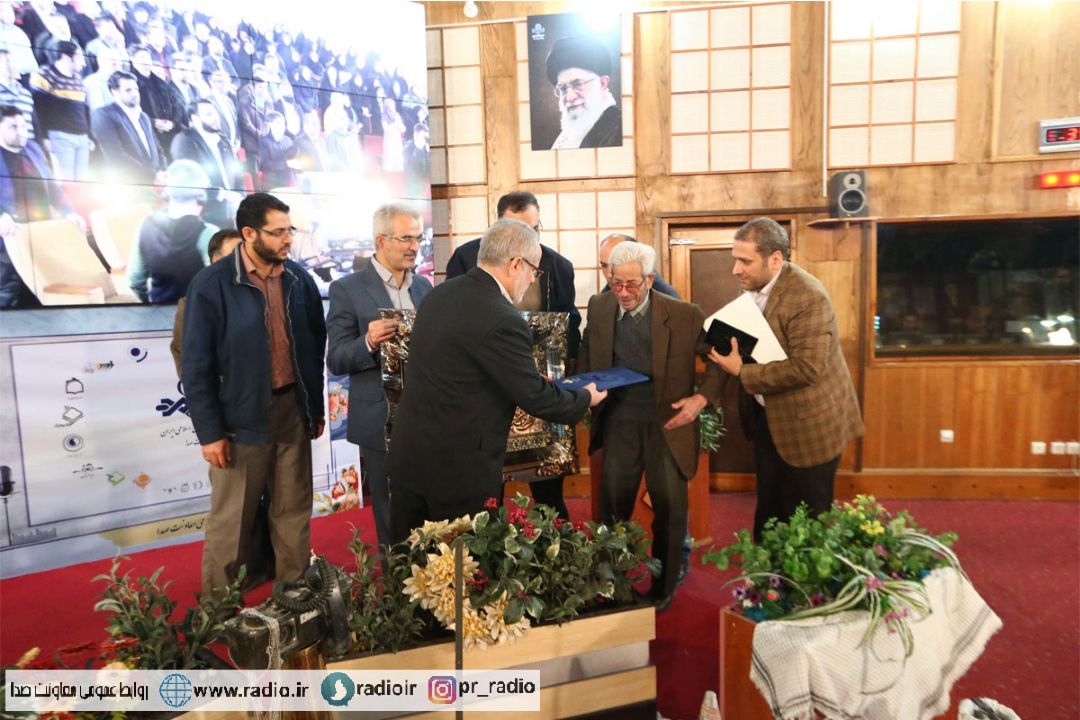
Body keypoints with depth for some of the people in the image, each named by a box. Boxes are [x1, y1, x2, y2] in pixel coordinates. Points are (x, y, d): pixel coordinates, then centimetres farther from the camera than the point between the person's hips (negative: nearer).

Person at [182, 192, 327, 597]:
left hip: (293, 410, 4)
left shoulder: (299, 280, 1)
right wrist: (210, 432, -10)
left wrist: (317, 406, 10)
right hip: (241, 417, -4)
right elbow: (196, 366, -9)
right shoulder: (211, 286, -11)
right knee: (230, 519, 10)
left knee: (294, 513, 14)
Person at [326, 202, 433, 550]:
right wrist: (368, 343, -28)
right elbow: (336, 360, -9)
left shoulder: (424, 286, 9)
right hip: (382, 421, -4)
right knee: (392, 517, 10)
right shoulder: (347, 289, -7)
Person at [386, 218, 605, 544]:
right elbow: (535, 397, -16)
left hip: (409, 456, 8)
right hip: (458, 470, -8)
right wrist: (585, 398, 3)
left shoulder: (439, 294, 4)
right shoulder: (502, 320, -22)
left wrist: (530, 375, 19)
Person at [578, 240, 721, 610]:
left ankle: (663, 586, 29)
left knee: (670, 508, 9)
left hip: (668, 423, -2)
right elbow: (587, 354, 16)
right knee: (612, 506, 12)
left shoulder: (684, 315, -12)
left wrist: (702, 398, -13)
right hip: (619, 423, 3)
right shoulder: (599, 307, -1)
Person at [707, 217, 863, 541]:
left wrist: (743, 372, -24)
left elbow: (807, 368, -30)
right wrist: (725, 353, -4)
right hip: (768, 418, 8)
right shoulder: (754, 286, 1)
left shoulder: (808, 298, -24)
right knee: (769, 511, 19)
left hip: (807, 424, -8)